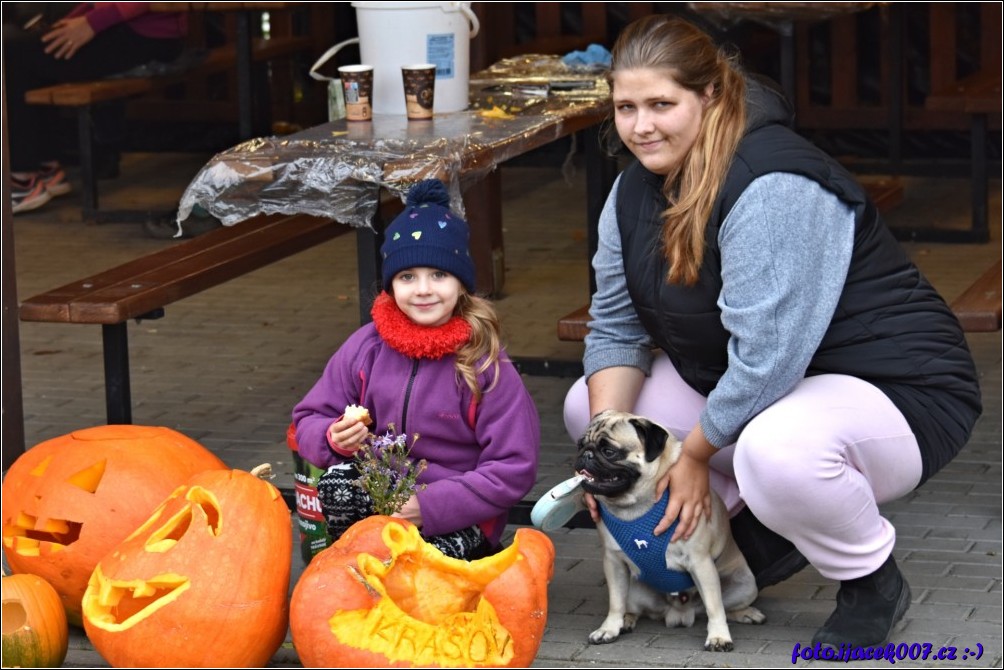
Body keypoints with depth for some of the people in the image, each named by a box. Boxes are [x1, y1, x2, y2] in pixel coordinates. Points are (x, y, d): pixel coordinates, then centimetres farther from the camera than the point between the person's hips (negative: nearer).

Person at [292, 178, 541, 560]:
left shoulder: (484, 363, -11)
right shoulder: (366, 347, 0)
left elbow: (514, 469, -13)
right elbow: (308, 421, 7)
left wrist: (430, 506, -22)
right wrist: (334, 438, -18)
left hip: (457, 518, -4)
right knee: (337, 482, -28)